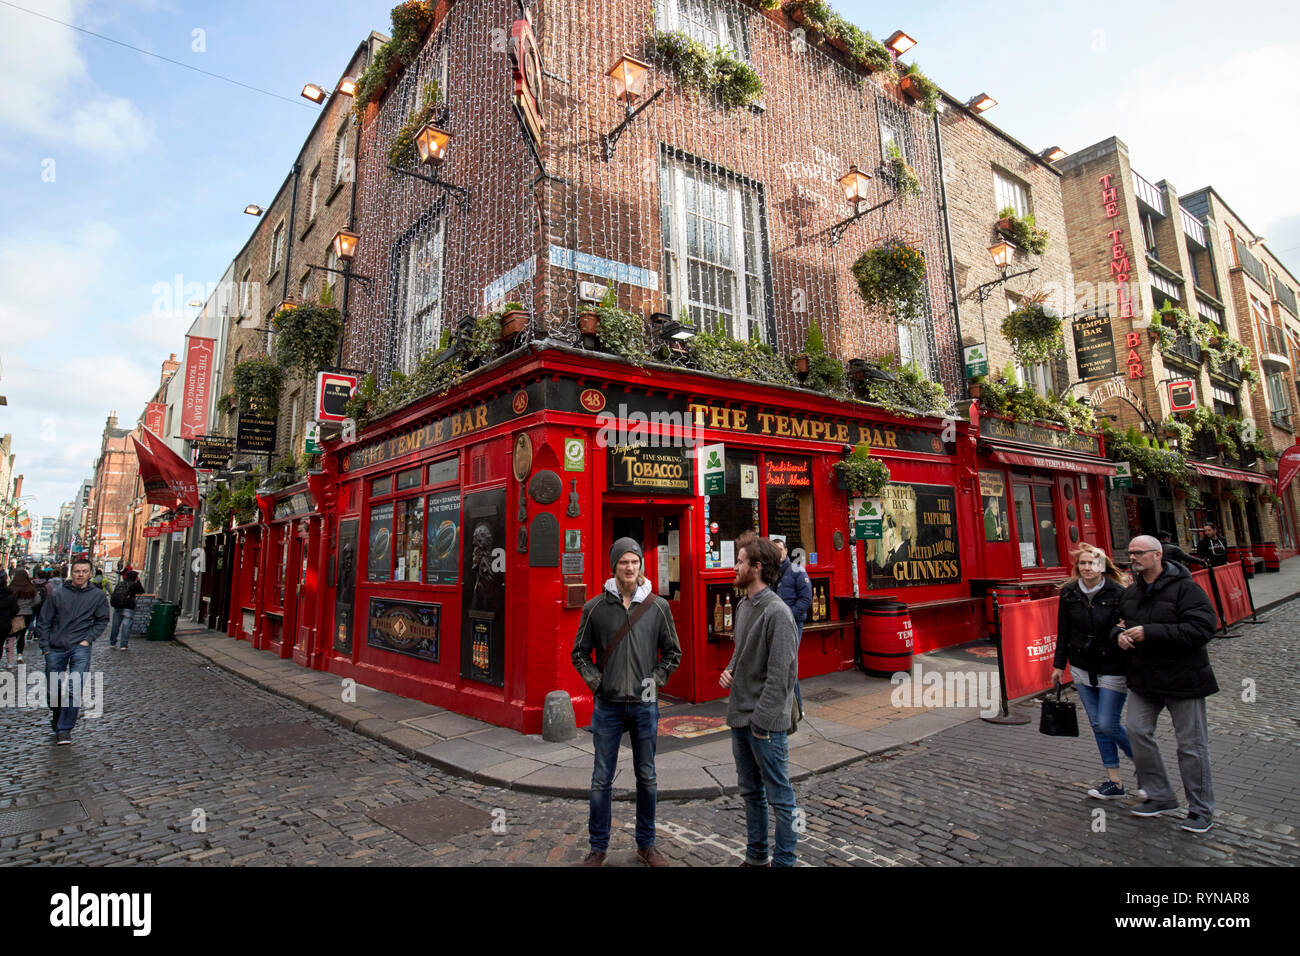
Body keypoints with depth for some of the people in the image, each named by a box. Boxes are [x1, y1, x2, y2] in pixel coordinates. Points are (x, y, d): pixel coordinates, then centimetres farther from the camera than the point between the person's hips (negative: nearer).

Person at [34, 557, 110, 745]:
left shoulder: (98, 596, 3)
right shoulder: (57, 594, 3)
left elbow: (101, 621, 8)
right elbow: (43, 622, 7)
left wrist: (88, 639, -5)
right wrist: (45, 648, 0)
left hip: (80, 648, -2)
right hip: (55, 649, 2)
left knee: (74, 688, -14)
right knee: (53, 689, 11)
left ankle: (64, 729, -5)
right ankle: (56, 716, 39)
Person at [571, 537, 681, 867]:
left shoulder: (658, 606, -2)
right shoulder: (595, 607, -3)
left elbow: (673, 653, 7)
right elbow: (580, 652, 6)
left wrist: (655, 679, -4)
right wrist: (595, 679, -6)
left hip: (644, 705, 1)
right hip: (607, 705, -1)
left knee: (647, 778, 13)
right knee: (601, 779, 8)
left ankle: (646, 845, 30)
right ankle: (598, 847, 26)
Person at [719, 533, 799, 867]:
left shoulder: (777, 612, -18)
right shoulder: (742, 605, 8)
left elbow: (779, 674, -20)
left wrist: (761, 720, -19)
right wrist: (729, 670, 3)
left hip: (765, 721, -9)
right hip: (740, 716, 9)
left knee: (779, 795, 7)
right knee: (750, 792, 20)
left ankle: (784, 860, 22)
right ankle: (755, 856, 35)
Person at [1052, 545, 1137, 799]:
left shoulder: (1118, 593, -12)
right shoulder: (1069, 593, -1)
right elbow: (1063, 632, 6)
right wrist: (1059, 665, 8)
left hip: (1113, 668, -4)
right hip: (1082, 669, 4)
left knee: (1108, 724, -3)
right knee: (1097, 725, 9)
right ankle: (1114, 782, 20)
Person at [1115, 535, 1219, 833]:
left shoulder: (1185, 588, -14)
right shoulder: (1130, 592, 8)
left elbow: (1202, 629, -24)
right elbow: (1118, 623, 21)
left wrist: (1149, 633, -25)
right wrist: (1120, 635, -3)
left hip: (1182, 678, -6)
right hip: (1143, 678, 6)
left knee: (1191, 743, 5)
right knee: (1138, 731, 3)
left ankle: (1201, 810, 20)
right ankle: (1160, 797, 19)